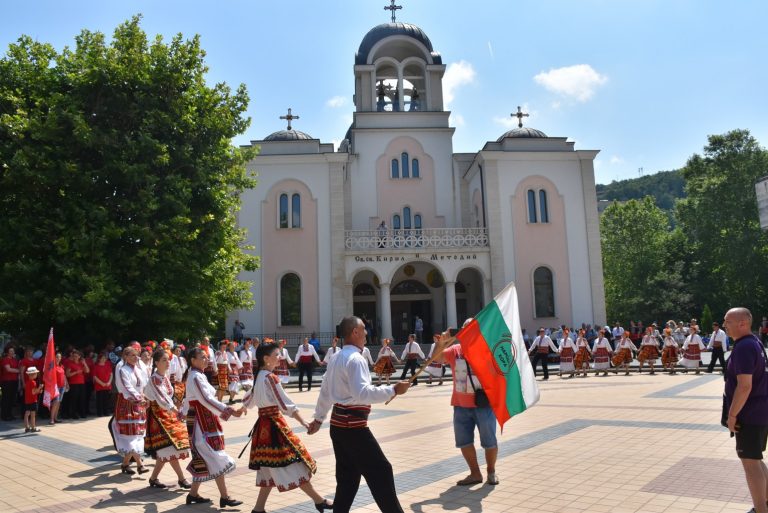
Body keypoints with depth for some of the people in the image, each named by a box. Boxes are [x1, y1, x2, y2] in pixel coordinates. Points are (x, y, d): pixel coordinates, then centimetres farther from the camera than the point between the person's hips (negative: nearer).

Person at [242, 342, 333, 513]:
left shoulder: (258, 376, 10)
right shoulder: (270, 377, -17)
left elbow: (249, 398, 26)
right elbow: (285, 404, -23)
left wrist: (243, 409, 49)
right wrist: (304, 423, -26)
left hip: (263, 425, 9)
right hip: (274, 425, -9)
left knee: (271, 469, 15)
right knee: (294, 466, -1)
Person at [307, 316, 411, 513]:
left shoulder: (336, 359, 14)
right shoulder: (355, 359, -16)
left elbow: (325, 392, 21)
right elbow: (362, 393, -27)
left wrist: (318, 418, 29)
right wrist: (393, 390, -25)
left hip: (338, 424, 10)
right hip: (353, 426, -10)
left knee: (347, 477, 17)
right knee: (380, 471, -3)